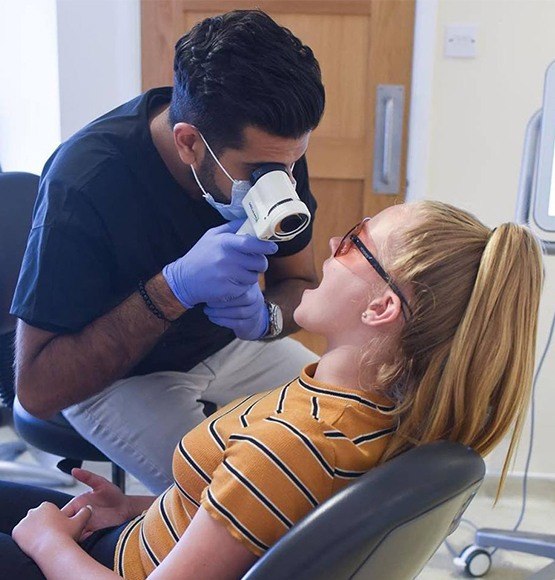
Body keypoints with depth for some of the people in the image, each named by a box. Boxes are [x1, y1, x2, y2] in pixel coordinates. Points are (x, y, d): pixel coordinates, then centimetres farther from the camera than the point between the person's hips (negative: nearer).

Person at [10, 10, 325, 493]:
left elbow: (298, 282, -4)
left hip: (227, 342, 6)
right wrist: (173, 287, -43)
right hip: (107, 374, -5)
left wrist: (266, 316, -30)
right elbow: (37, 389, -31)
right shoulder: (84, 180, -33)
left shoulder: (271, 148, -18)